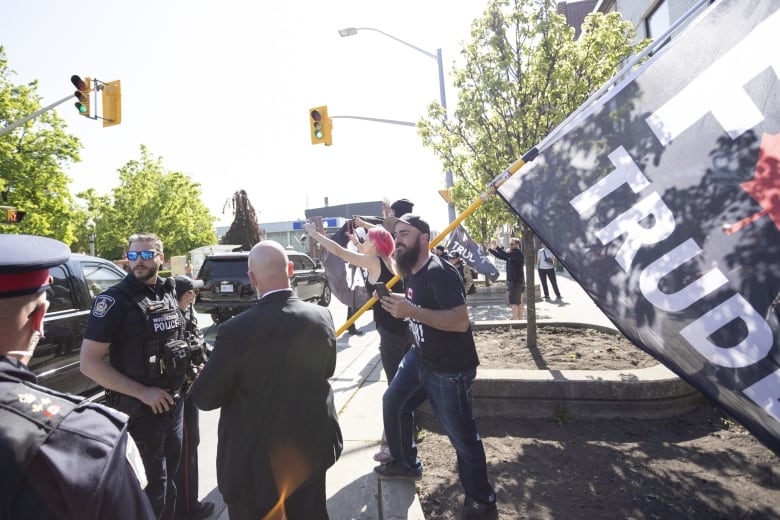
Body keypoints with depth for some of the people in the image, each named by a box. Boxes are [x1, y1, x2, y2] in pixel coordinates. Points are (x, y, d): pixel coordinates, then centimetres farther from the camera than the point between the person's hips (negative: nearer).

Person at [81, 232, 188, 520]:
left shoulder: (169, 294, 3)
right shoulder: (114, 300, -15)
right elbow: (89, 362, -16)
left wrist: (185, 372, 5)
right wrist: (142, 392, -19)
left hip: (173, 402, 6)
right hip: (140, 408, -5)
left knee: (172, 473, 22)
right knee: (153, 484, 10)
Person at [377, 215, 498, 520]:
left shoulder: (439, 272, -25)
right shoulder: (409, 273, 4)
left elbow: (461, 321, -33)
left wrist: (411, 311, -36)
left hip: (449, 369, -9)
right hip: (419, 357, 9)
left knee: (463, 438, 4)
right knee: (392, 402, 20)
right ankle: (406, 463, 43)